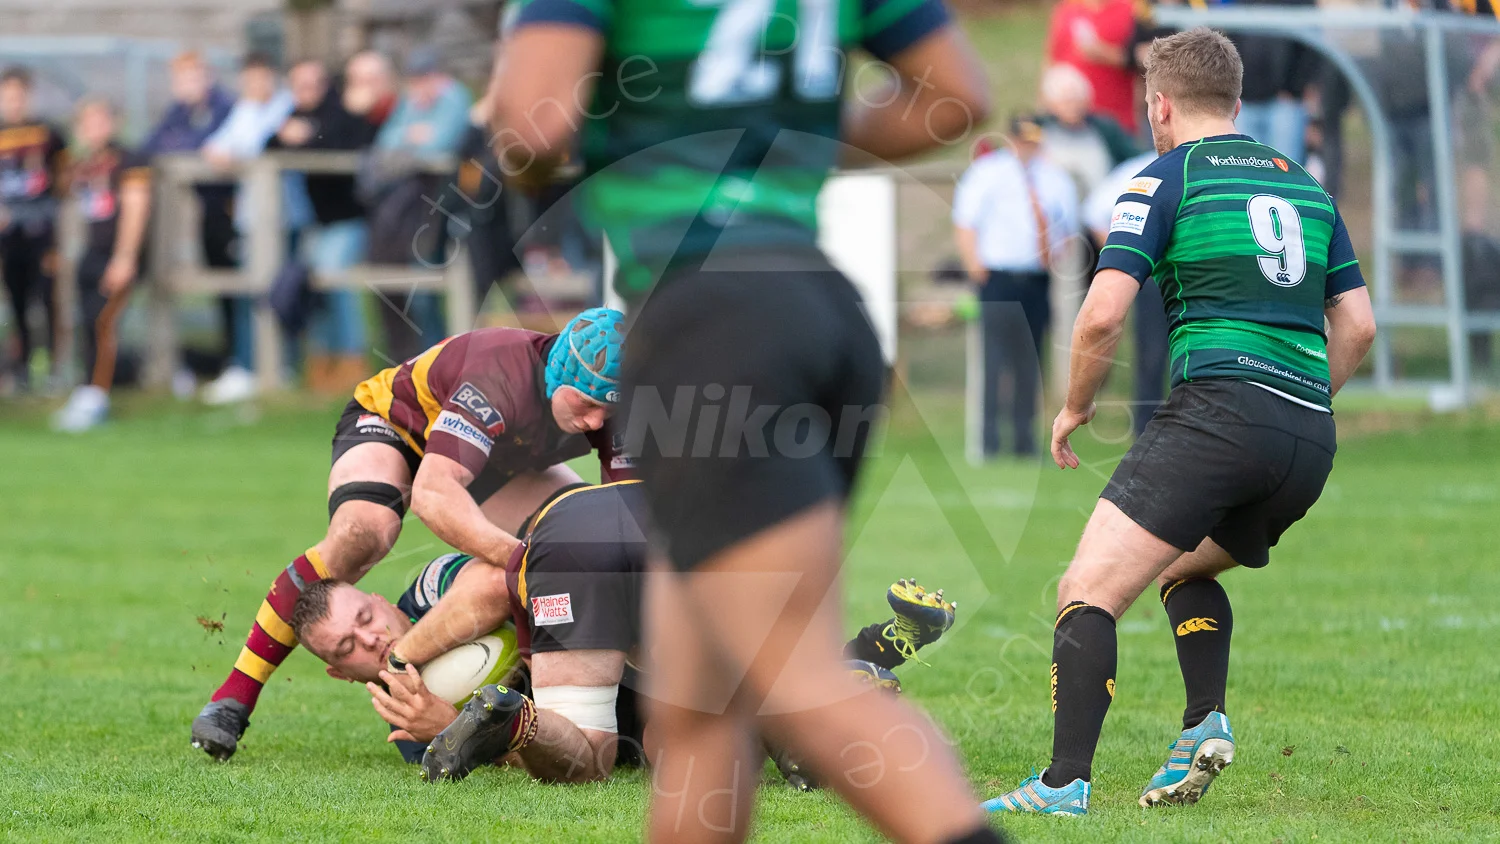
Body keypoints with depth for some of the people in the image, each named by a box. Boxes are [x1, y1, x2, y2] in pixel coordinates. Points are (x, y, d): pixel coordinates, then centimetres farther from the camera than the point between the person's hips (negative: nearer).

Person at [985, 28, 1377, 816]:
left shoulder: (1165, 179, 3)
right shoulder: (1303, 184, 22)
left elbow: (1103, 313, -6)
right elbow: (1357, 324, 18)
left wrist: (1075, 406, 10)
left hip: (1217, 408, -7)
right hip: (1310, 439, 7)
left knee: (1088, 590, -9)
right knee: (1184, 566, 32)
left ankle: (1065, 783, -24)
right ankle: (1206, 722, 10)